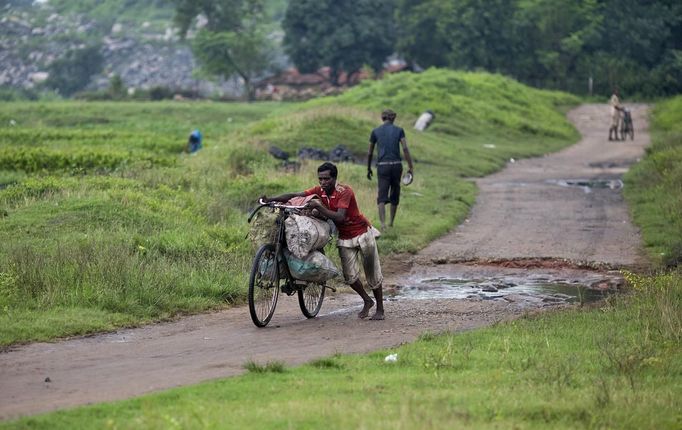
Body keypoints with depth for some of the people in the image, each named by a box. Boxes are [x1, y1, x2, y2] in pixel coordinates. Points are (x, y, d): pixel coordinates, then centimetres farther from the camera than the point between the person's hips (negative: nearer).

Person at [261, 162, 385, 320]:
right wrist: (271, 199, -23)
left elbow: (340, 217, -37)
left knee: (373, 274, 3)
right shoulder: (320, 191, -8)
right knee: (350, 276, 0)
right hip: (345, 238, 5)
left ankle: (380, 309, 16)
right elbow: (294, 196, -12)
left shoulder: (344, 191, -25)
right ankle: (367, 301, 25)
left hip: (362, 233, -5)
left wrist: (319, 207, -43)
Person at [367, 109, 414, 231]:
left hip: (383, 166, -1)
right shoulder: (399, 130, 3)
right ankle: (391, 222, 31)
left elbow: (370, 152, 9)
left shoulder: (375, 131, 4)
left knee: (382, 197, -6)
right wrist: (411, 167, -7)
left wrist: (368, 168, 22)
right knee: (395, 193, 22)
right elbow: (405, 149, -8)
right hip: (396, 165, 1)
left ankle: (383, 224, -28)